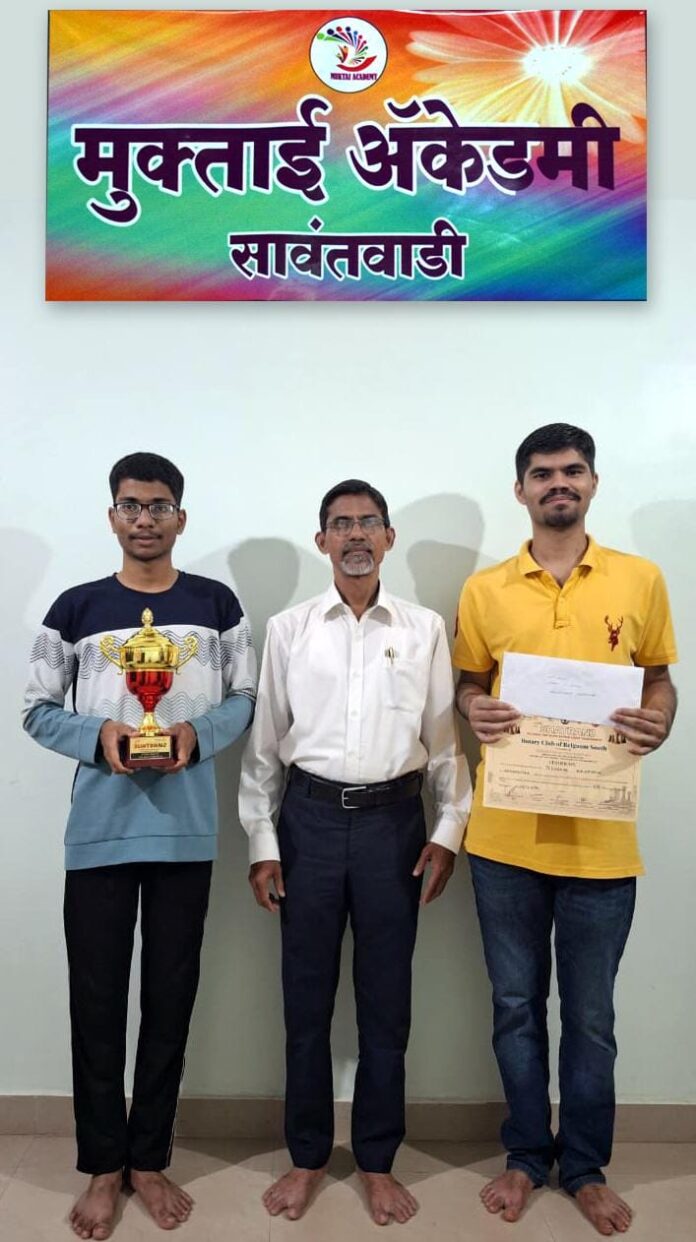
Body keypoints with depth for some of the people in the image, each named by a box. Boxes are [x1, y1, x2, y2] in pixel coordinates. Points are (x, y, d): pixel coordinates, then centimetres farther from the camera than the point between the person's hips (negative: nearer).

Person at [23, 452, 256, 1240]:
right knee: (97, 999, 7)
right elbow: (38, 710, 4)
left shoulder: (216, 604, 4)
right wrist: (98, 735, -15)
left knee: (171, 996, 10)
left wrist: (199, 734, -14)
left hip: (185, 828, 1)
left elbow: (246, 697, 6)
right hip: (100, 827, 0)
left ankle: (149, 1159, 28)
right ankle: (103, 1165, 26)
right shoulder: (75, 608, 3)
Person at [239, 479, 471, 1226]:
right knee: (306, 996, 12)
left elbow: (443, 737, 5)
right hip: (310, 817, 0)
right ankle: (307, 1155, 33)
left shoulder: (424, 629, 2)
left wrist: (449, 829, 0)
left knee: (386, 1000, 11)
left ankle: (378, 1161, 31)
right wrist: (261, 842, 1)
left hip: (393, 819, 0)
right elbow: (264, 741, 3)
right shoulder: (288, 629, 1)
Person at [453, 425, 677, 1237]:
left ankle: (585, 1166, 36)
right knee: (516, 1006, 15)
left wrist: (658, 725, -10)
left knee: (590, 1015, 14)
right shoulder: (484, 590, 2)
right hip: (506, 835, 1)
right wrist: (476, 712, -12)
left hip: (600, 836, 0)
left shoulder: (640, 580, 3)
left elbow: (659, 679, 11)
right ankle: (527, 1156, 36)